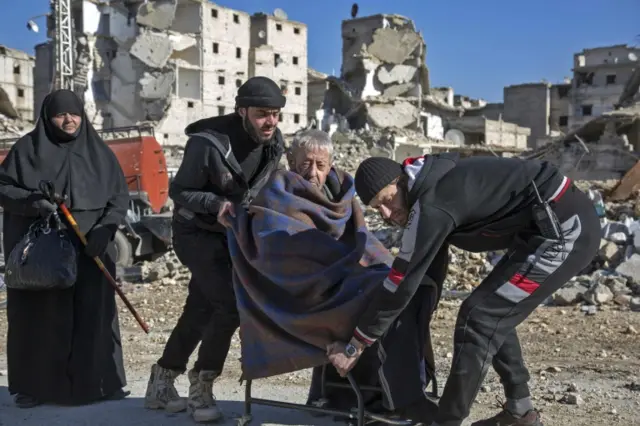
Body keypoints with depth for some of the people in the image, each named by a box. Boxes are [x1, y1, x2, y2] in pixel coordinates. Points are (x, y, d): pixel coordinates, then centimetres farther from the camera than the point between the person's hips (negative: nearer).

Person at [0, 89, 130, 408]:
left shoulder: (98, 151, 9)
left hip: (90, 246, 2)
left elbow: (120, 194, 6)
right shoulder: (27, 148, 4)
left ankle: (98, 382, 11)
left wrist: (105, 228, -10)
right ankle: (34, 387, 12)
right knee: (40, 315, 1)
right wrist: (31, 202, -18)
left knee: (93, 313, 1)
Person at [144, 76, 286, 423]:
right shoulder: (208, 143, -27)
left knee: (200, 311, 13)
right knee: (231, 304, -18)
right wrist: (217, 204, -34)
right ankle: (201, 387, 1)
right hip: (197, 233, -7)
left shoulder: (273, 143, -6)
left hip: (231, 233, 7)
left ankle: (161, 383, 29)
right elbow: (179, 191, -18)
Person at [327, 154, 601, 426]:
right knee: (495, 315, 17)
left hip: (565, 230, -10)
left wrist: (355, 344, -7)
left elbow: (402, 283, -15)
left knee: (479, 318, -9)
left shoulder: (432, 207, -18)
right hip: (573, 220, 10)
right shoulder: (434, 184, 10)